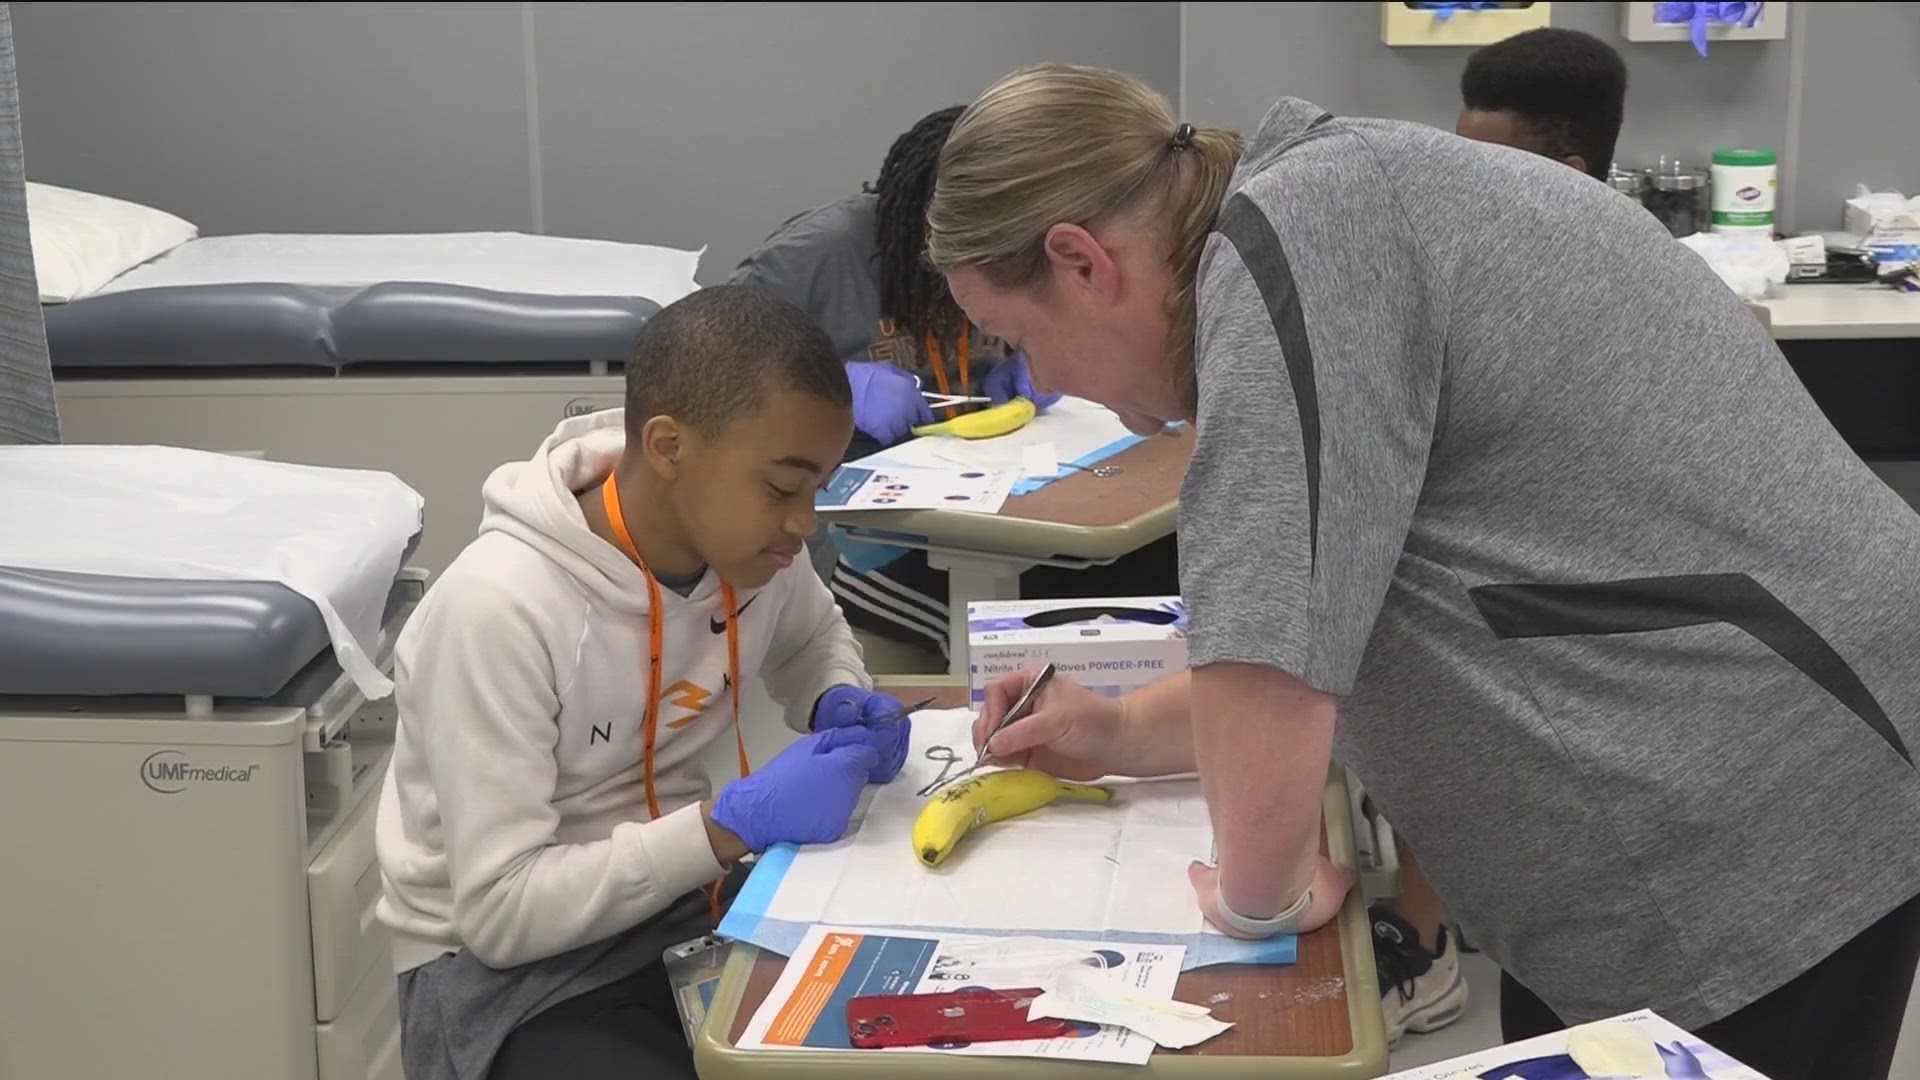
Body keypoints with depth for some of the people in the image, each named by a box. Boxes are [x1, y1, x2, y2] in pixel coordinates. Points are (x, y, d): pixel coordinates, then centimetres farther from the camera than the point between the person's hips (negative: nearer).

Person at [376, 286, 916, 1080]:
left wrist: (840, 707, -5)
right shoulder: (500, 608, -26)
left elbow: (812, 641, 17)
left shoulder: (747, 539, -7)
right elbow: (502, 909, -24)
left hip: (685, 892, 5)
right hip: (508, 964, -5)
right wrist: (736, 825, -29)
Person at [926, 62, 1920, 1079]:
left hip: (1765, 814, -9)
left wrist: (1262, 890, -11)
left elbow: (1269, 638, -27)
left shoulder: (1290, 238, -21)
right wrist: (1123, 734, 16)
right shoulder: (1328, 230, 11)